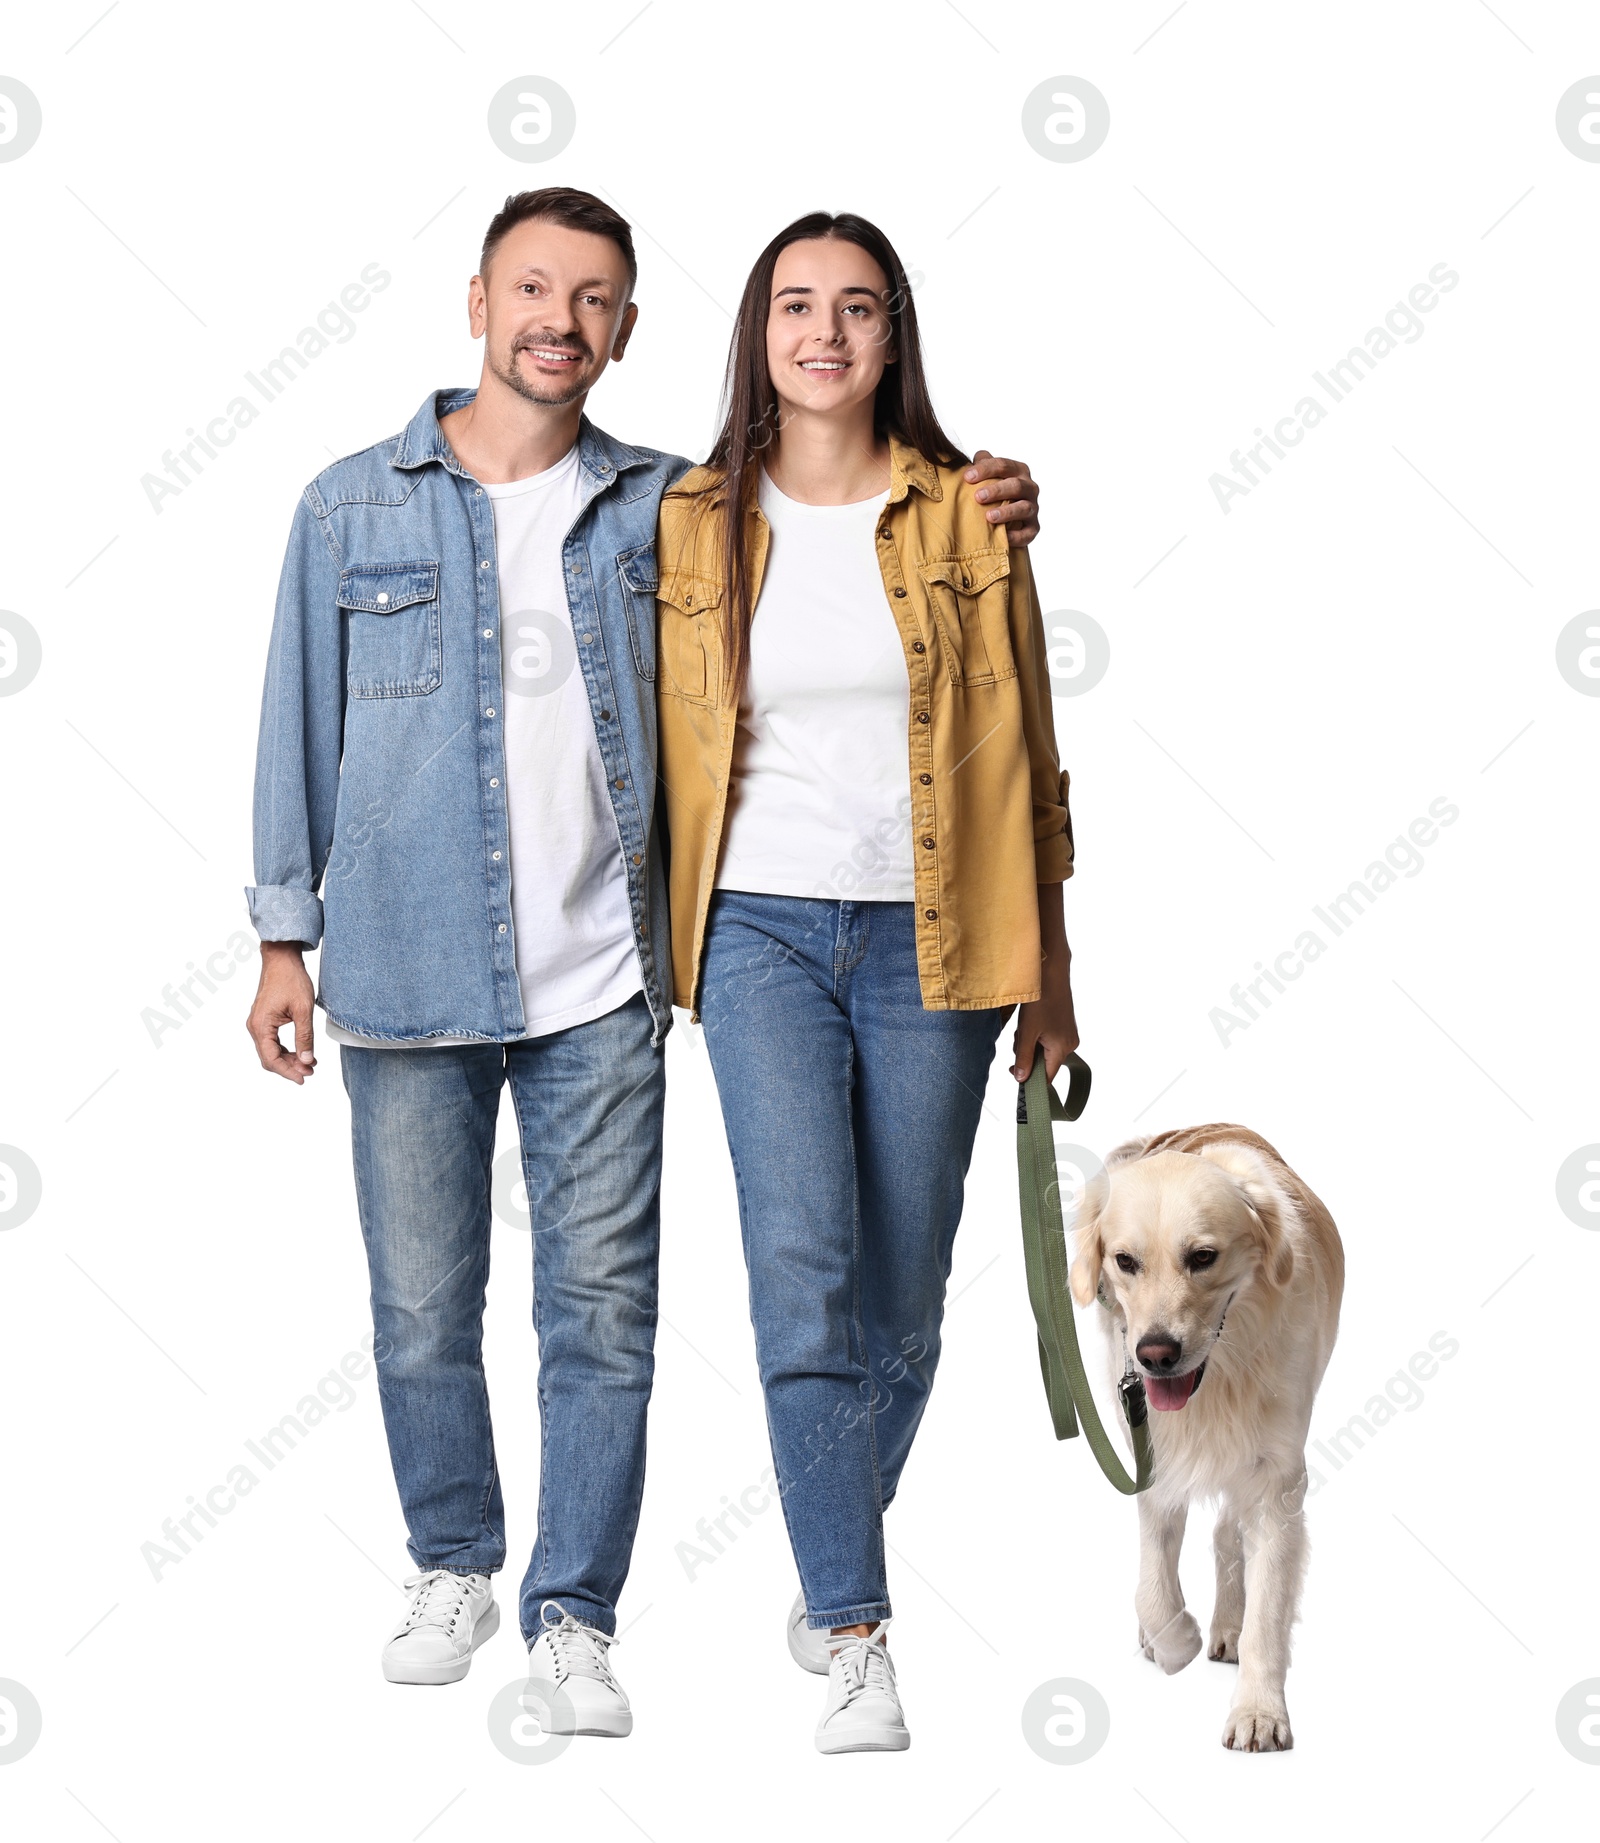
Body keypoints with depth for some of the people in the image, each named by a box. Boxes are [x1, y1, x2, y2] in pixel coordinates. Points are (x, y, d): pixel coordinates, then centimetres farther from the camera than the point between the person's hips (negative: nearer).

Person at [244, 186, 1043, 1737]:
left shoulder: (665, 508, 5)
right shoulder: (353, 506, 4)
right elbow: (300, 726, 7)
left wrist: (976, 529, -6)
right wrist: (285, 936, 5)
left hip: (598, 982, 0)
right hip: (407, 971, 0)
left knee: (601, 1307, 1)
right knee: (422, 1304, 9)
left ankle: (574, 1613, 13)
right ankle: (453, 1564, 30)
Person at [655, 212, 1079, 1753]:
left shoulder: (965, 514, 3)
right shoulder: (694, 524, 5)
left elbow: (1020, 745, 6)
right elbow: (673, 748, 11)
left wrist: (1047, 962, 6)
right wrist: (665, 942, 11)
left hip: (927, 935, 1)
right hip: (764, 931, 0)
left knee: (901, 1295, 6)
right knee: (803, 1268, -13)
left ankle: (833, 1564, 29)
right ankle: (857, 1643, -10)